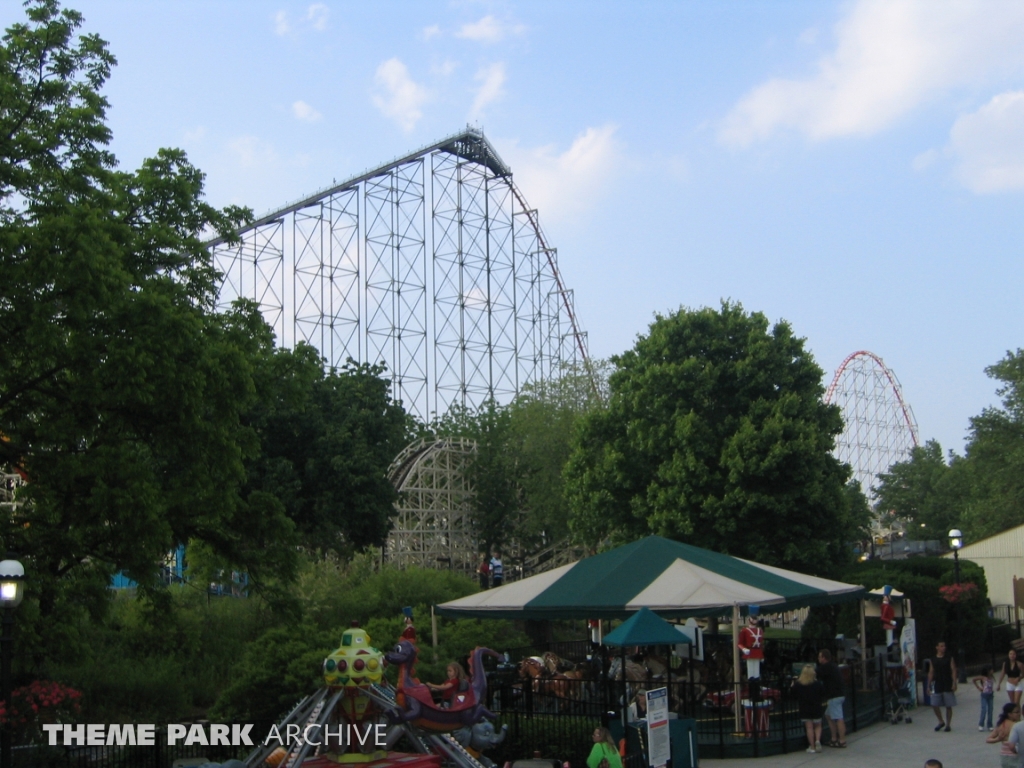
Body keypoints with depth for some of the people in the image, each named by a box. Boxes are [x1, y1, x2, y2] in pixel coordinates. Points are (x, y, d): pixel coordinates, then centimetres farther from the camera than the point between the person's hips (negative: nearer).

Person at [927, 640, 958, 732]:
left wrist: (954, 683, -12)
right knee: (934, 705, -2)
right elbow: (931, 673, 8)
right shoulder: (933, 660, 6)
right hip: (937, 686, 2)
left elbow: (953, 671, -3)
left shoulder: (949, 659, 1)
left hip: (948, 686, -2)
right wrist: (929, 685, 4)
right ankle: (941, 722, 17)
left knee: (948, 706, 3)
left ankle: (948, 725, 14)